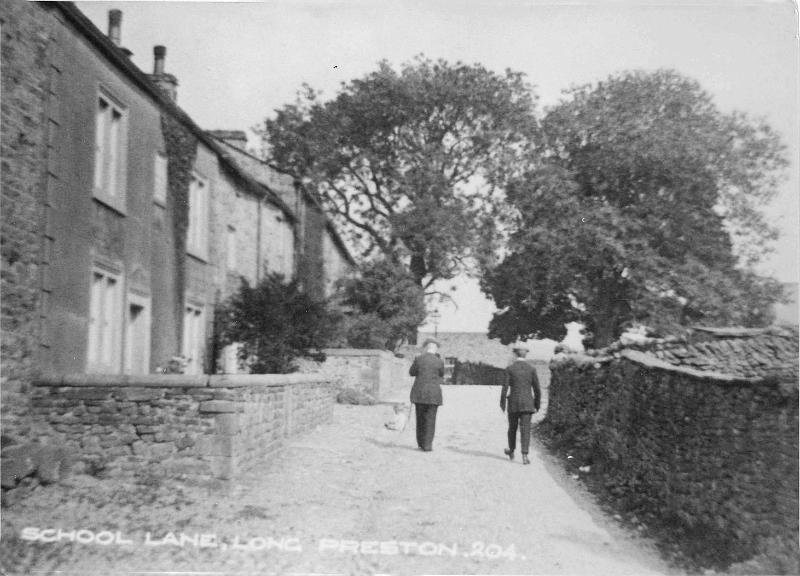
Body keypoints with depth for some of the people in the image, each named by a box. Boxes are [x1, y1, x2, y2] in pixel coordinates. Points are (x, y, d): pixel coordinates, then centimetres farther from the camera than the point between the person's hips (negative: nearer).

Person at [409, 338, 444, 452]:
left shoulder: (418, 359, -5)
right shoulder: (439, 362, -6)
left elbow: (412, 372, 9)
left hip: (419, 392, 2)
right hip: (433, 394, -1)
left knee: (420, 418, 14)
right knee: (430, 419, 3)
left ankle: (421, 443, 21)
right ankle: (427, 445, -1)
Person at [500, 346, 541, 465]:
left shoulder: (509, 369, -5)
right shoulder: (531, 369, 0)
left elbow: (505, 388, -8)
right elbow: (537, 389, 1)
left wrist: (502, 403, 3)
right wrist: (537, 405, 12)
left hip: (513, 403, 0)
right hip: (527, 403, 1)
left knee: (512, 427, 18)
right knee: (525, 429, -1)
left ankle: (511, 452, 35)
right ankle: (524, 456, -13)